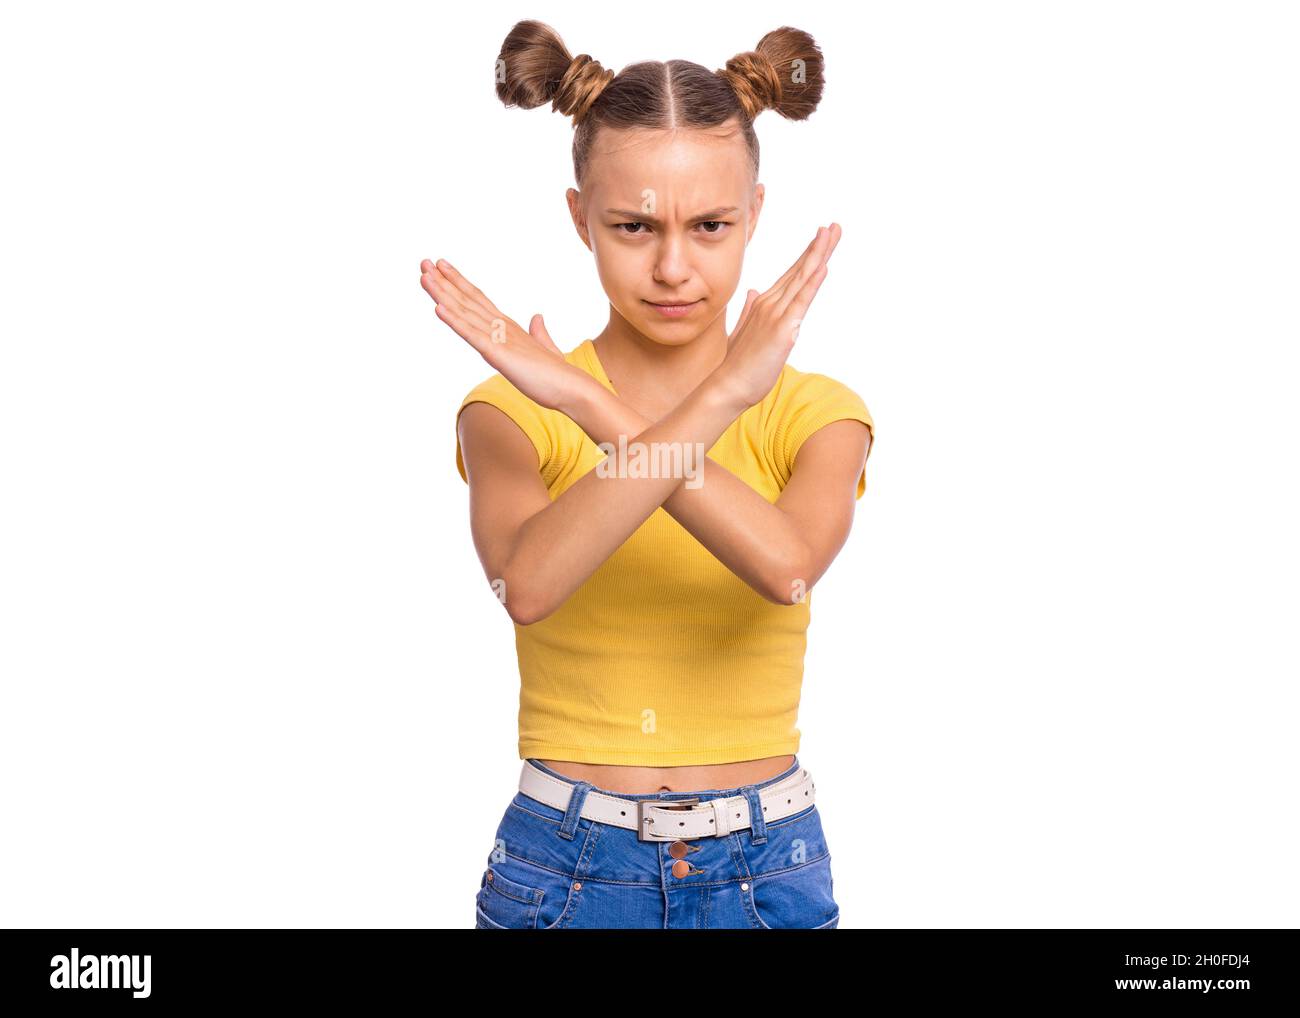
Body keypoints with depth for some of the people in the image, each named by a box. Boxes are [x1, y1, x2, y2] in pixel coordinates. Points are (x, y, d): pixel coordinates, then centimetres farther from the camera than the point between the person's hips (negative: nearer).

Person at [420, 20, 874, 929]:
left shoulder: (817, 412, -2)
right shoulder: (510, 411, -4)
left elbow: (789, 564, -24)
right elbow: (527, 584, -26)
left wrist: (597, 410, -26)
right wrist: (718, 398, -28)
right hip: (567, 874, 0)